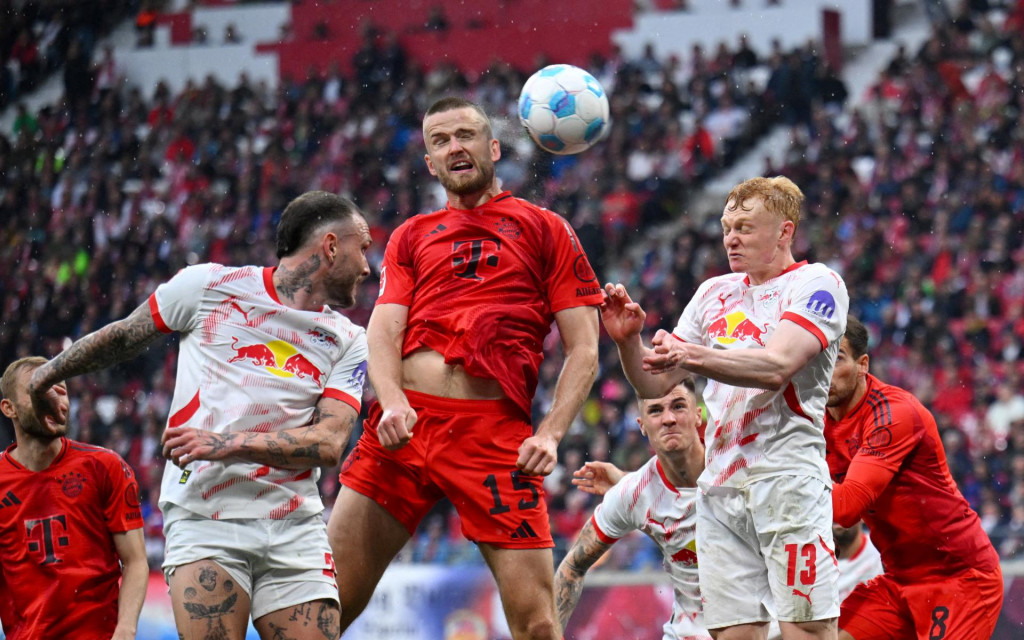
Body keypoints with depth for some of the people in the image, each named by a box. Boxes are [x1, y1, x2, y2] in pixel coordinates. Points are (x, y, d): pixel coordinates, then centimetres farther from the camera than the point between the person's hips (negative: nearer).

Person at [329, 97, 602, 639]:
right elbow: (383, 329, 9)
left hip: (496, 431, -2)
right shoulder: (411, 237, 22)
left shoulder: (545, 230, 14)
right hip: (405, 423, 3)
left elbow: (583, 350, 9)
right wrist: (392, 402, -12)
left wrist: (550, 434, -7)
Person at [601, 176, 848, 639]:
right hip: (721, 487, 6)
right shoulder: (714, 293, 20)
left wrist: (694, 356, -30)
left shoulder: (817, 283, 0)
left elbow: (777, 366, -17)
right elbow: (656, 383, 20)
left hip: (788, 478, -6)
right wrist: (628, 339, -1)